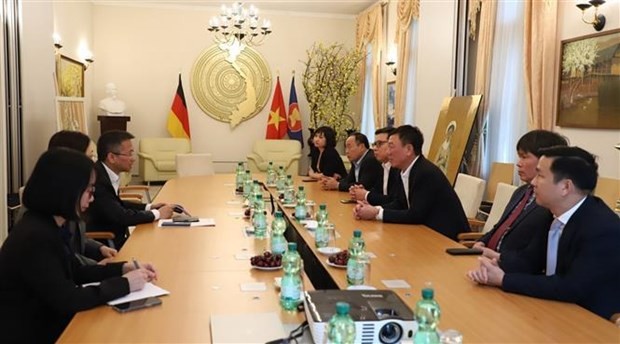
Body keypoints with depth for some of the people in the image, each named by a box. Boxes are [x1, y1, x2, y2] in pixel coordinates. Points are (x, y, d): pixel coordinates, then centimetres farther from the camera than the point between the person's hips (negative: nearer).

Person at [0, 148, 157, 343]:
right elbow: (67, 301, -25)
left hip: (46, 323, 8)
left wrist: (123, 269, 2)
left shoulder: (51, 226, 2)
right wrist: (124, 284, -18)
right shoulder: (35, 237, -26)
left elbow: (75, 272, 14)